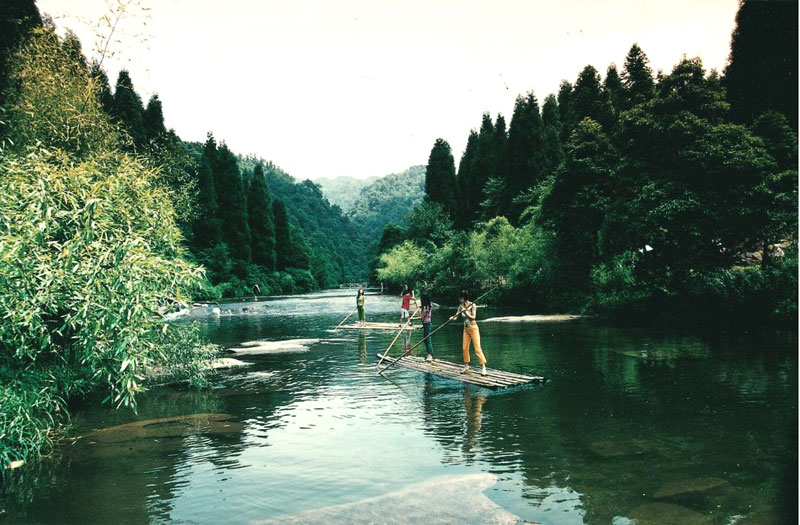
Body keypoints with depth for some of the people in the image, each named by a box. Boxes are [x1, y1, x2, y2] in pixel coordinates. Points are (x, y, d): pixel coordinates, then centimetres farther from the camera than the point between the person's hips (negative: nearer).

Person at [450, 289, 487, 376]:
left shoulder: (472, 305, -13)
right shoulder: (461, 306, 1)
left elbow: (473, 317, -17)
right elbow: (456, 316, -1)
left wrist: (466, 312, -31)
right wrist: (452, 318, -23)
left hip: (473, 328, -6)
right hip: (466, 329, 6)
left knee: (477, 348, -8)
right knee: (464, 348, 6)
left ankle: (483, 367, -6)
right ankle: (466, 366, 18)